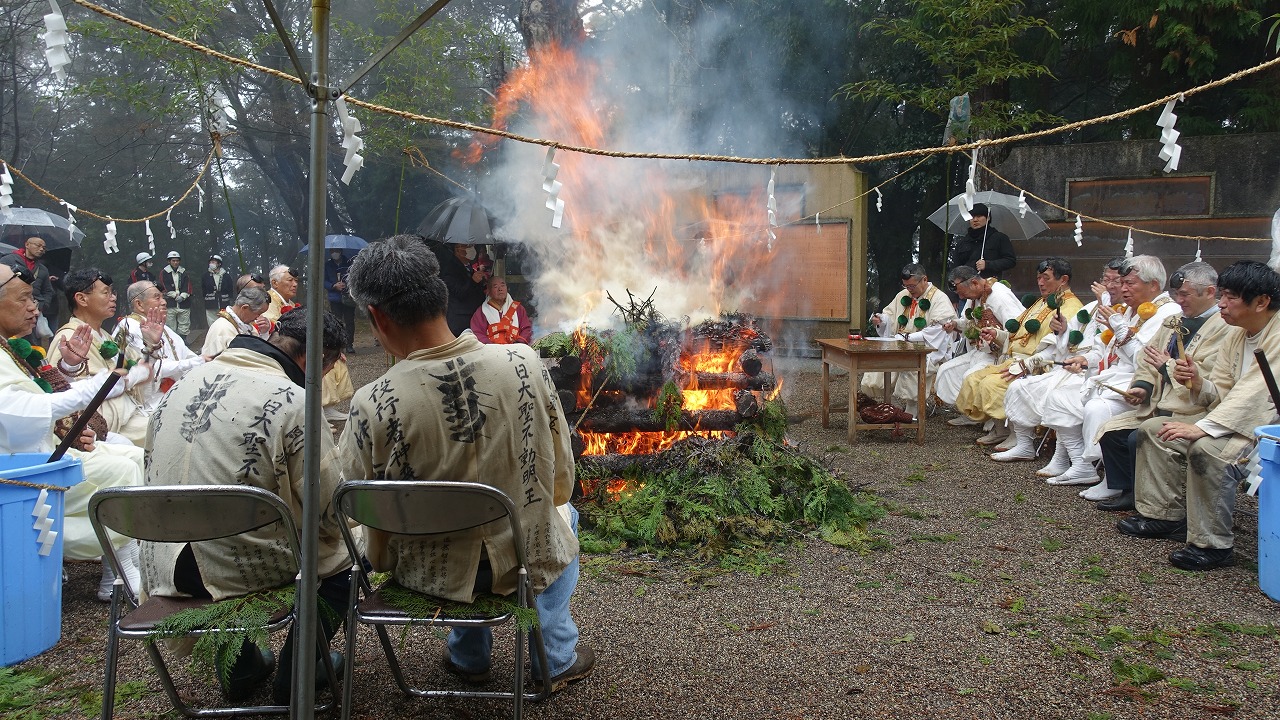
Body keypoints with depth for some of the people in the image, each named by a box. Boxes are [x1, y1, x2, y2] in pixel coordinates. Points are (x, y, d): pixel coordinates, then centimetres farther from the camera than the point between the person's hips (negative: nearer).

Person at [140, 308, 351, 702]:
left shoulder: (183, 384, 4)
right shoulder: (292, 401, -18)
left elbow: (152, 470, 13)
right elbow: (328, 510, -14)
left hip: (162, 568, 7)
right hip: (238, 569, -7)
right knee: (345, 552, 16)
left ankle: (239, 662, 41)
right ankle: (293, 677, 25)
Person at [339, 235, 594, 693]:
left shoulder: (371, 406, -25)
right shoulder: (524, 363, -21)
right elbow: (562, 476, -6)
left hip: (428, 573, 1)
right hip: (525, 560, 0)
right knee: (564, 516, 34)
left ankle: (468, 656, 47)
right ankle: (556, 657, 38)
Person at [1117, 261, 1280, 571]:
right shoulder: (1236, 334, 7)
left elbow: (1255, 394, -31)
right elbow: (1221, 392, 8)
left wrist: (1202, 427, -36)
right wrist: (1197, 382, -15)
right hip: (1235, 417, 10)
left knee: (1205, 448, -35)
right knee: (1152, 429, 2)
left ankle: (1213, 544, -21)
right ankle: (1165, 513, 7)